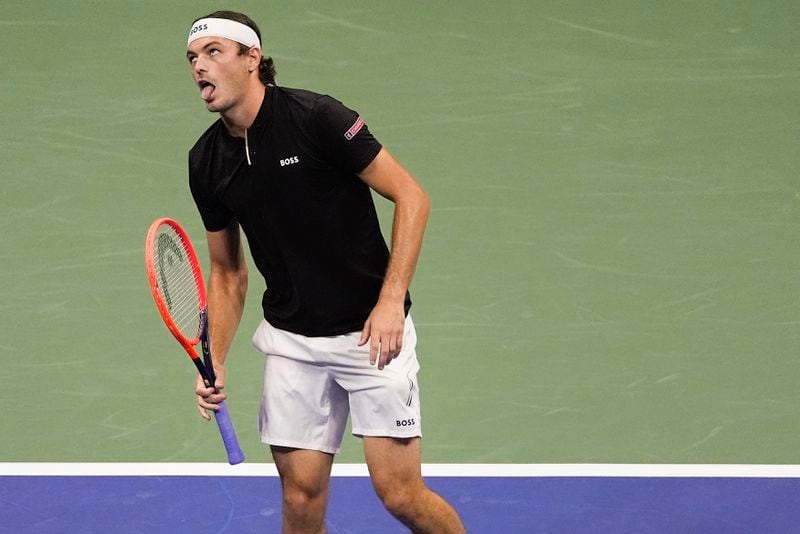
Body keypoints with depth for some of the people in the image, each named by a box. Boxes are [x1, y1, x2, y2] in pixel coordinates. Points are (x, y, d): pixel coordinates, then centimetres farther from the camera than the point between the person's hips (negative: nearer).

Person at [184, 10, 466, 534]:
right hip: (291, 338, 5)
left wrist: (391, 300, -21)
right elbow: (227, 273, 12)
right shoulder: (207, 162, 1)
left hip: (371, 331, -5)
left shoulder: (316, 117, -16)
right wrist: (215, 363, -1)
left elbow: (411, 197, -13)